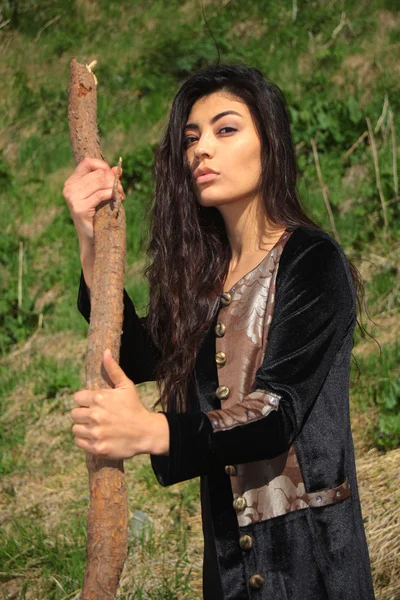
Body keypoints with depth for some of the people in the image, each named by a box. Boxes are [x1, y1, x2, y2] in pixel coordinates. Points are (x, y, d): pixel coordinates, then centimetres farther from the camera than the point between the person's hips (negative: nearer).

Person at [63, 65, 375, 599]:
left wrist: (152, 431, -40)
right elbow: (140, 358, -4)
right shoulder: (203, 269, 7)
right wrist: (92, 242, -12)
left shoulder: (313, 263, -13)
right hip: (228, 544, 6)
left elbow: (277, 414, -23)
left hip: (309, 546, -6)